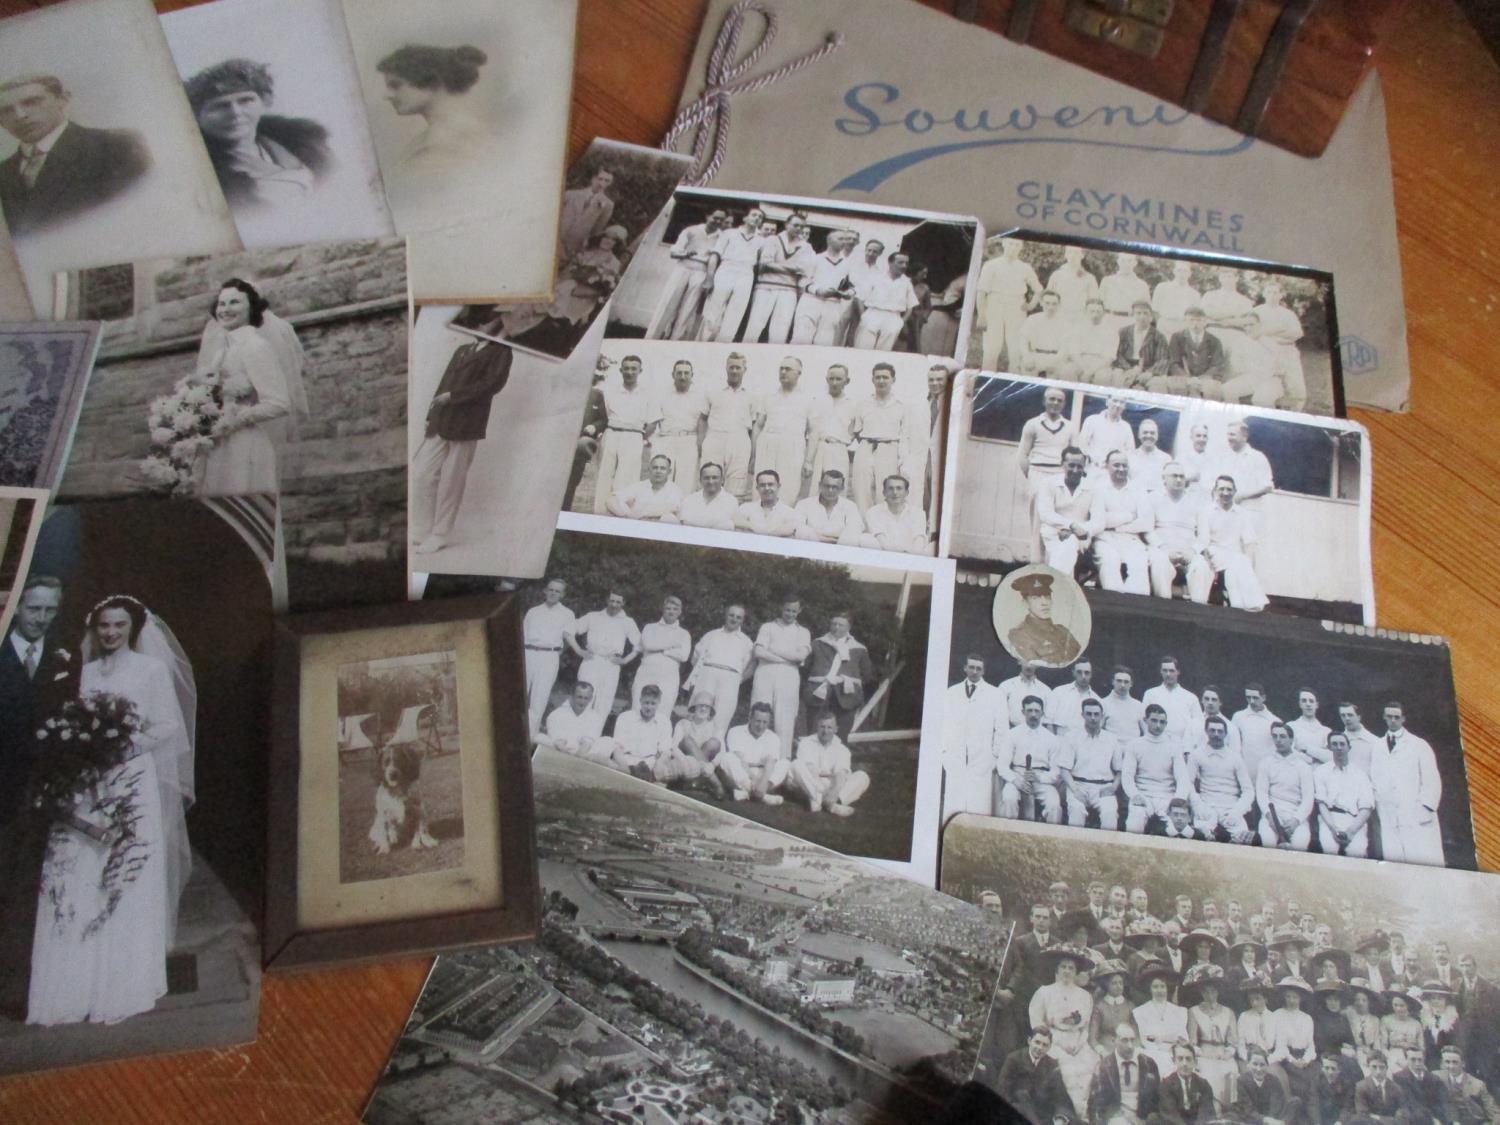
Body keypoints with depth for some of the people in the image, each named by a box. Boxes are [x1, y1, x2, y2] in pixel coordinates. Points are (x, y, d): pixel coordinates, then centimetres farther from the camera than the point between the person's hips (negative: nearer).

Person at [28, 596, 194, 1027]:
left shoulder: (152, 669, 3)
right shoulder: (87, 672, 15)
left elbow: (169, 726, -2)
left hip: (132, 783, -4)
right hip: (86, 784, 4)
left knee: (130, 881, -5)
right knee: (74, 882, -2)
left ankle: (125, 988, 1)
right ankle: (77, 988, 4)